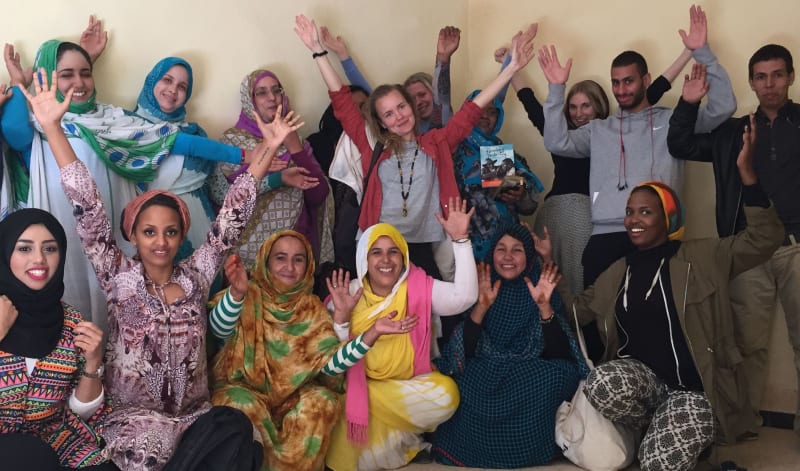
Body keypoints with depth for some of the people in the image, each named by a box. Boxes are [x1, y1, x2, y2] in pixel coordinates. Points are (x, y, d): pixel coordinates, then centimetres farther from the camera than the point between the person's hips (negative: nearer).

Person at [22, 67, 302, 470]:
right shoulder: (119, 278, 1)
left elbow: (233, 213, 4)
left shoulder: (197, 275, 6)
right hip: (134, 417, -2)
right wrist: (51, 126, -11)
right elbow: (87, 207, -6)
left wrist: (269, 146, 1)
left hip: (195, 416, 3)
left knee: (236, 426, -29)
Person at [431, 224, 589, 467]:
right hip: (483, 374, -1)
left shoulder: (544, 291, 4)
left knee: (562, 373, -31)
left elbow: (559, 354, -9)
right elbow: (462, 352, -7)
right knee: (470, 386, -35)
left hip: (531, 378, 1)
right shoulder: (478, 289, 4)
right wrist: (481, 306, -19)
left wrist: (544, 305, -21)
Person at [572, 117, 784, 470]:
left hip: (693, 389, -3)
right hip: (639, 379, 3)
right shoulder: (616, 273, 13)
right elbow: (573, 312, 18)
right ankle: (656, 431, 0)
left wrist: (746, 172, -19)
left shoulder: (702, 258, 0)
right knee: (603, 384, -32)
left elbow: (765, 238, -10)